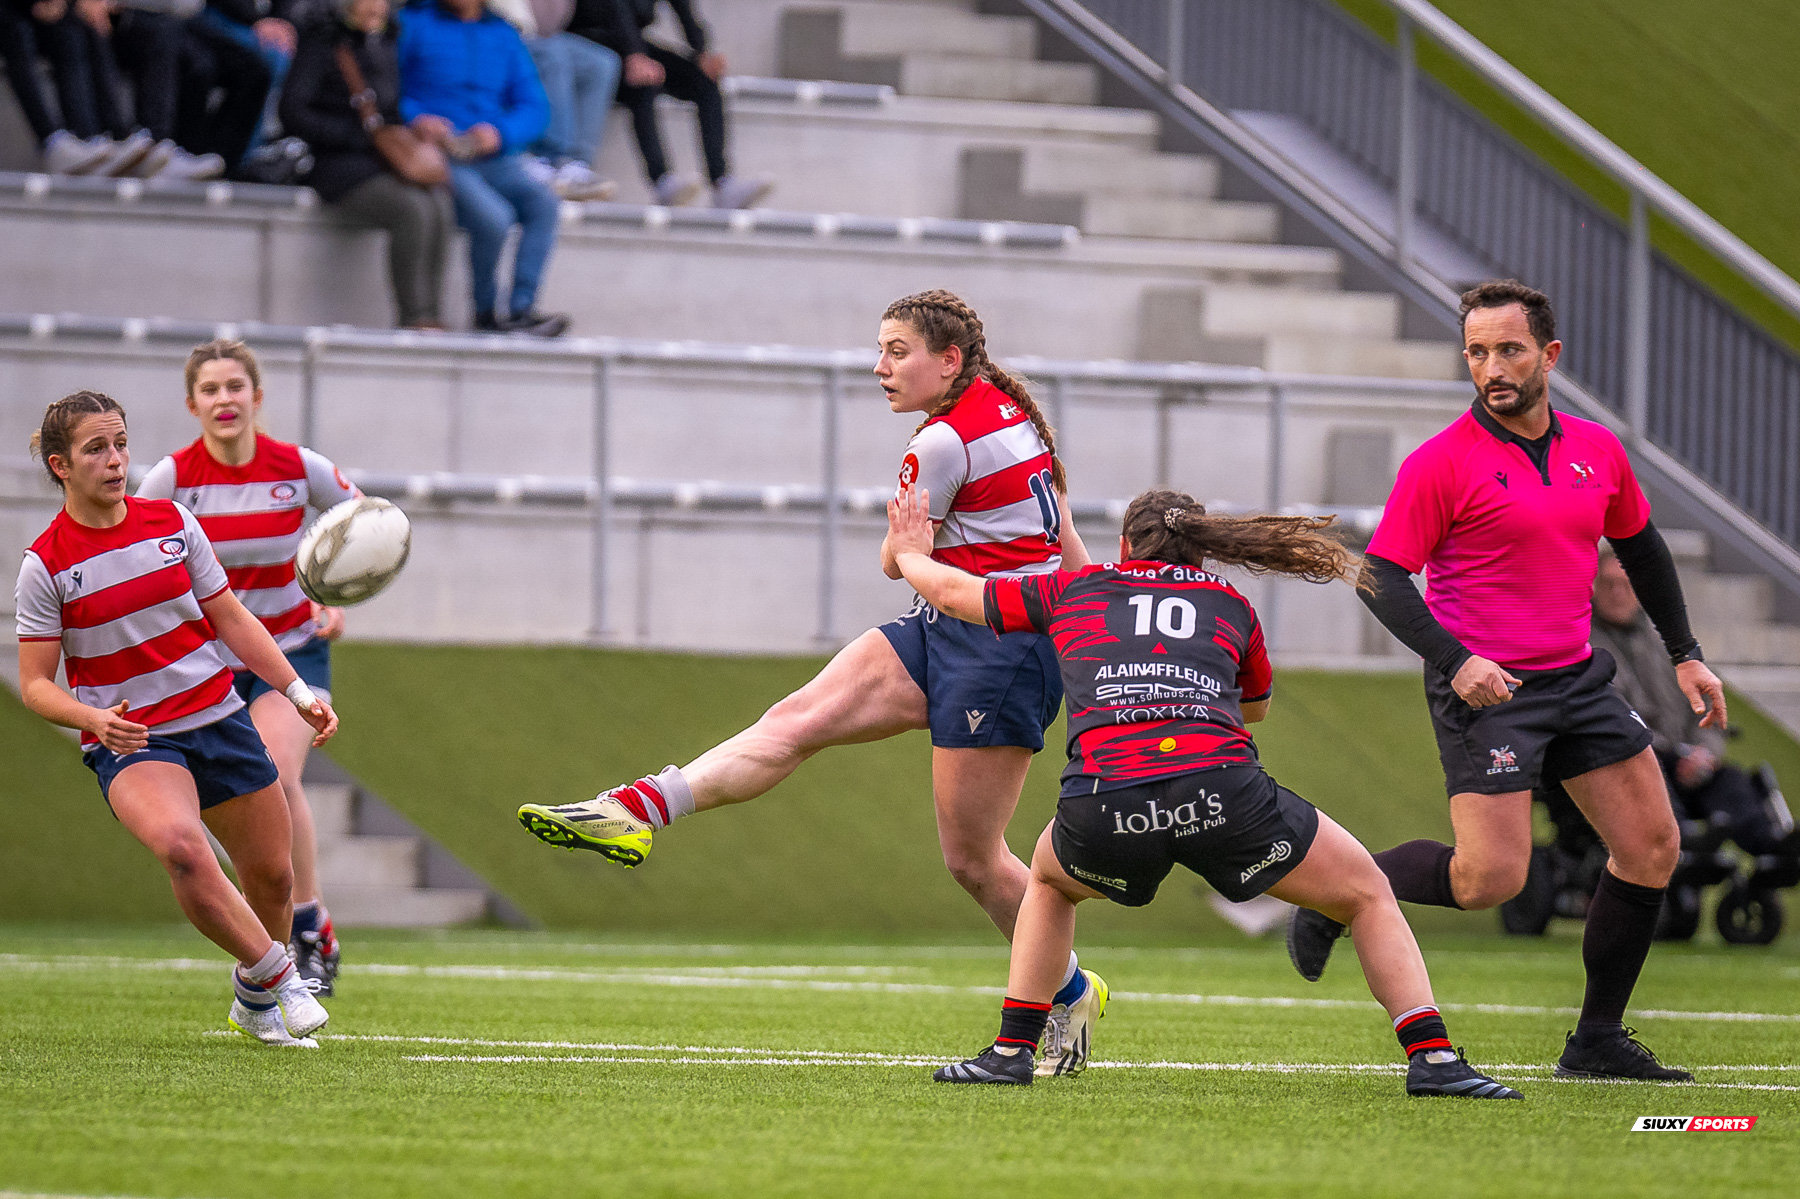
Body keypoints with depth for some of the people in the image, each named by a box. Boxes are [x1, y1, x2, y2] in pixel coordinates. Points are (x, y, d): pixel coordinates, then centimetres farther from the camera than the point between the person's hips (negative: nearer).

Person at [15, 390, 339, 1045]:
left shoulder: (172, 522, 1)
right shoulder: (46, 564, -9)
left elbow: (230, 618, 10)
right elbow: (35, 683, -6)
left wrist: (298, 693, 4)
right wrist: (95, 719, -26)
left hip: (217, 717, 5)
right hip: (130, 741, -5)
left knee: (271, 873, 8)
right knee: (180, 845, -33)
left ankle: (254, 997, 36)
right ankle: (275, 975, -18)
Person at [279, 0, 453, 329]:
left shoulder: (392, 41, 18)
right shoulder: (321, 42, 2)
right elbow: (294, 114, -5)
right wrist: (362, 137, -12)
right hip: (343, 168, -5)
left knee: (441, 206, -28)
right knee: (415, 210, -32)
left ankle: (432, 318, -29)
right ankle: (413, 318, -29)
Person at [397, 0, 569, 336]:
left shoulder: (503, 35, 16)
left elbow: (534, 106, 9)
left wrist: (500, 133, -11)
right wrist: (414, 119, -19)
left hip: (493, 157, 4)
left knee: (542, 201, -26)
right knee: (493, 217, -30)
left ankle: (522, 310, -30)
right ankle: (488, 312, -10)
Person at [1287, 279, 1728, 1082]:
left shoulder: (1597, 451, 7)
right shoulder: (1443, 463, -11)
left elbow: (1639, 547, 23)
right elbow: (1381, 577, -11)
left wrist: (1684, 654, 21)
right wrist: (1454, 661, -23)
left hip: (1575, 677, 6)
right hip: (1484, 686, -6)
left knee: (1653, 847, 2)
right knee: (1490, 878, -16)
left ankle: (1597, 1042, 11)